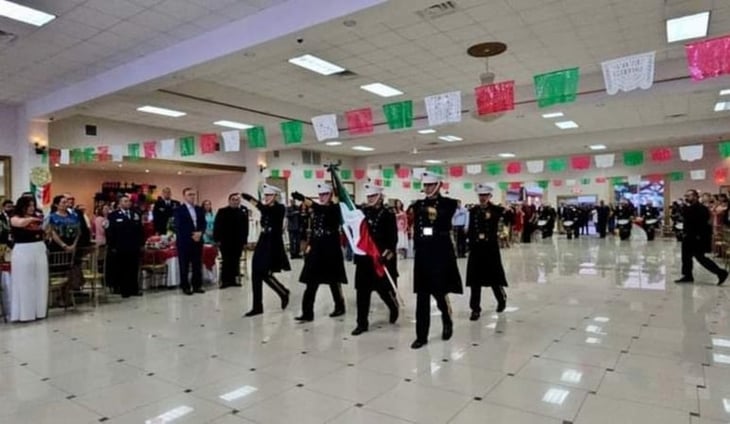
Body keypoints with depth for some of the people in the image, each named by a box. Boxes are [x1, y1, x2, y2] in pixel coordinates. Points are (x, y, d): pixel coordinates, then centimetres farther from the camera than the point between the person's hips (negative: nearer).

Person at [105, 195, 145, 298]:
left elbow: (140, 230, 12)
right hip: (120, 248, -3)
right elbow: (110, 232, -4)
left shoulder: (136, 214, 11)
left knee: (134, 269, 7)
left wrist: (141, 244, 6)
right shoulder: (113, 215, -1)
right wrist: (112, 246, -9)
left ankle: (134, 289, 15)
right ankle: (124, 290, 11)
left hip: (134, 247, 3)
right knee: (122, 270, 3)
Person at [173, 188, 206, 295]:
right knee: (184, 266, 2)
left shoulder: (200, 209, 14)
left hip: (198, 241, 5)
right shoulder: (178, 210, -2)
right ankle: (185, 287, 10)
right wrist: (192, 235, -14)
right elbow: (178, 227, -9)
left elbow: (203, 224, 10)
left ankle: (197, 286, 14)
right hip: (184, 242, -4)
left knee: (198, 265, 6)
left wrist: (200, 233, -9)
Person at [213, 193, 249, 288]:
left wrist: (245, 240, 0)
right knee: (226, 261, 1)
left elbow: (246, 227, 4)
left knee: (236, 261, 7)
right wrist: (217, 239, -8)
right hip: (225, 241, -2)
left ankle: (233, 280, 15)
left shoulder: (244, 212, 6)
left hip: (238, 241, 2)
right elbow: (217, 226, -2)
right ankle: (225, 280, 7)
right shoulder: (222, 211, 2)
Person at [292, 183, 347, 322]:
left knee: (333, 280, 6)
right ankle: (307, 313, 4)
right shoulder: (316, 210, 11)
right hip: (317, 249, 6)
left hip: (331, 249, -6)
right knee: (311, 281, 1)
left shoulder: (335, 209, -8)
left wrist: (303, 199, -38)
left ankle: (340, 307, 25)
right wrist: (309, 245, 6)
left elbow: (322, 209, -28)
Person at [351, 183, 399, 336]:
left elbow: (393, 237, -10)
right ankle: (362, 323, 13)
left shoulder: (388, 213, -5)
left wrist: (388, 253, -20)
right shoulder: (363, 211, 9)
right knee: (362, 290, 4)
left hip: (381, 256, -4)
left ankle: (394, 307, 36)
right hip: (364, 256, 5)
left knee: (383, 288, 4)